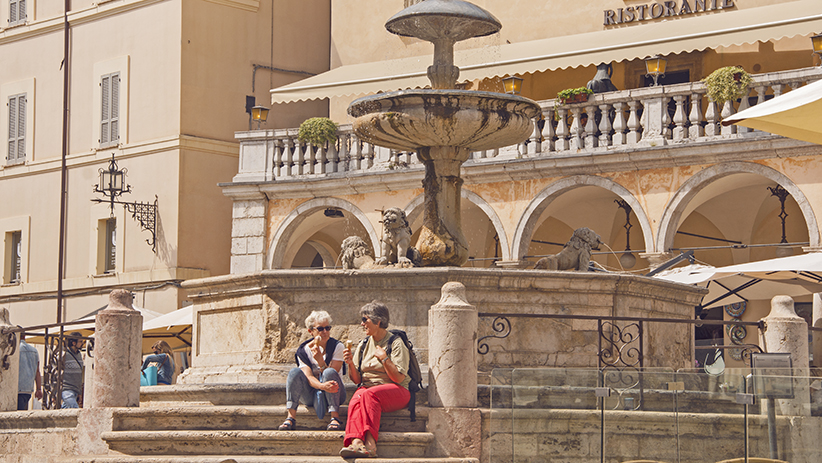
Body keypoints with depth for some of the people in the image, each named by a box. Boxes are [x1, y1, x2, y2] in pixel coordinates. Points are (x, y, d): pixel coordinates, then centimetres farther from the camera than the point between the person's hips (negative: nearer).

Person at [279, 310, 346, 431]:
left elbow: (331, 376, -14)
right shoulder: (304, 351, -2)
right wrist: (322, 386, -37)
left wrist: (320, 360, -30)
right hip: (311, 396, 1)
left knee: (329, 372, -31)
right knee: (295, 372, -24)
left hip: (333, 394, -1)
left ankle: (335, 418, -34)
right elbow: (308, 377, -16)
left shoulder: (337, 346, -5)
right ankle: (291, 418, -31)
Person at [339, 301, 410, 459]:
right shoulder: (362, 346, 18)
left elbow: (399, 378, -7)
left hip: (395, 390, -4)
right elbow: (356, 380, 14)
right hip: (367, 386, 4)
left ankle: (370, 443, -46)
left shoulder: (396, 343, 1)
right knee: (355, 401, -32)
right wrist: (350, 363, -3)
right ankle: (356, 442, -55)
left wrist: (384, 359, -14)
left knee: (369, 394, -36)